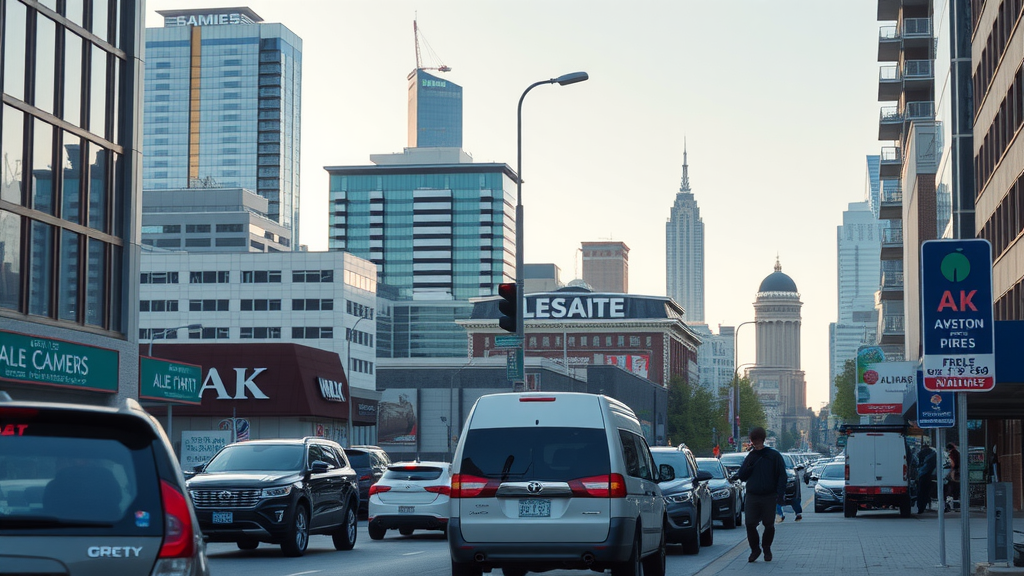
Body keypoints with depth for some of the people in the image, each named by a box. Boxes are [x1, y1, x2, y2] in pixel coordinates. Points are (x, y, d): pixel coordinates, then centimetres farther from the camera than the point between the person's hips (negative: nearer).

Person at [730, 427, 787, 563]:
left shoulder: (774, 456, 0)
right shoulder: (750, 457, 10)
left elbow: (782, 475, 0)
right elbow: (742, 476, 8)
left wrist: (780, 494, -10)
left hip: (769, 497, -2)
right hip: (752, 497, 2)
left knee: (769, 525, 4)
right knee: (750, 524, -6)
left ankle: (766, 548, 24)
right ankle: (755, 549, 10)